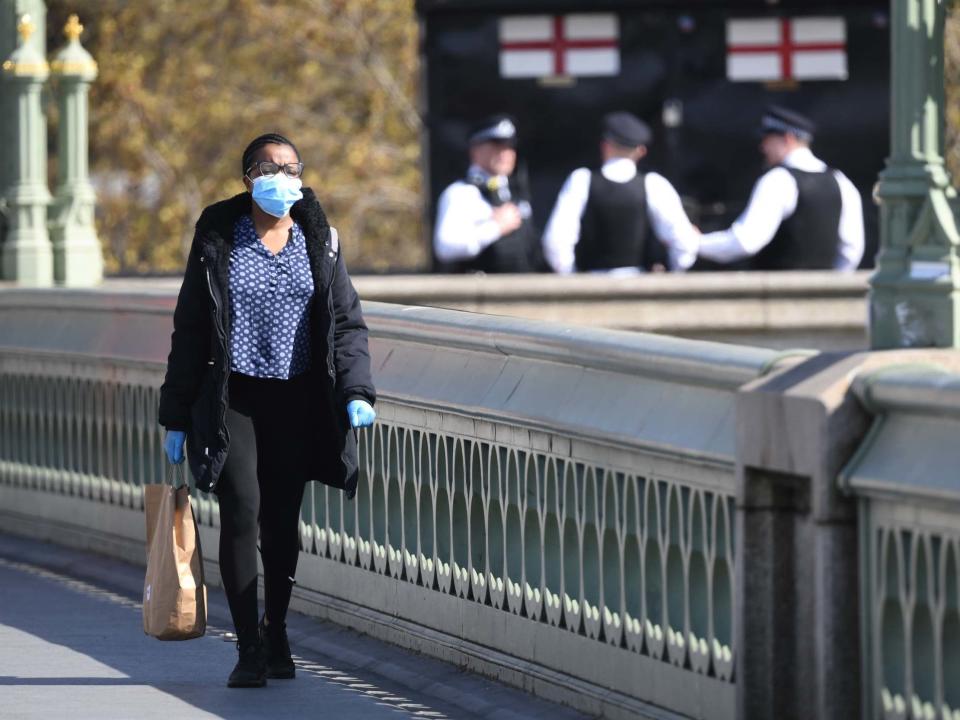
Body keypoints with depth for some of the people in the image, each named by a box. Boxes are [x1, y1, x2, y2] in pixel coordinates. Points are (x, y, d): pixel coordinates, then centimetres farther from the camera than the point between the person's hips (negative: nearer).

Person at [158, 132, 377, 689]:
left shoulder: (319, 242, 5)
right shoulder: (218, 241, 0)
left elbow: (348, 323, 5)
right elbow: (189, 330, 4)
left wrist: (356, 392, -12)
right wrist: (177, 416, 2)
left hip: (295, 399, 2)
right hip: (231, 394, -2)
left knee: (284, 519, 6)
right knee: (242, 509, -13)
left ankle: (276, 633, 25)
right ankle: (250, 649, -8)